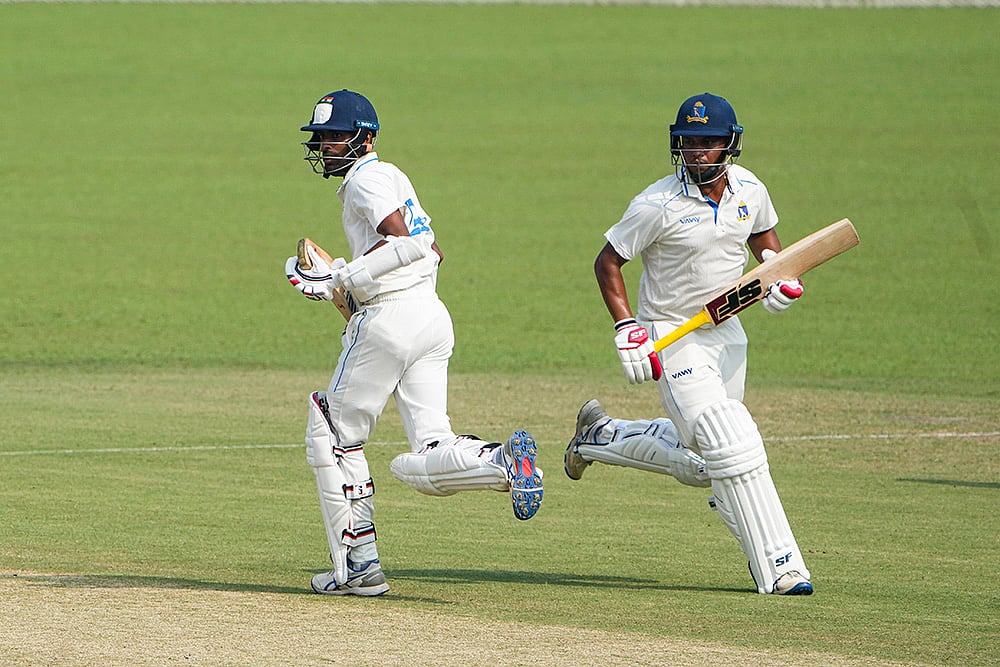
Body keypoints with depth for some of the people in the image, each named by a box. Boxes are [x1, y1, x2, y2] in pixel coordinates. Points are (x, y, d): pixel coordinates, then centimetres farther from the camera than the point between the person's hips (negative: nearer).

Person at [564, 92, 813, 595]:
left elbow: (764, 235, 18)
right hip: (673, 340, -7)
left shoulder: (749, 190, -2)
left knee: (697, 465, 15)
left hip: (726, 333, 7)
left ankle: (600, 437, 35)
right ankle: (778, 567, -14)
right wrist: (627, 329, -20)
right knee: (733, 449, -18)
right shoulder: (659, 205, -18)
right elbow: (607, 262, -9)